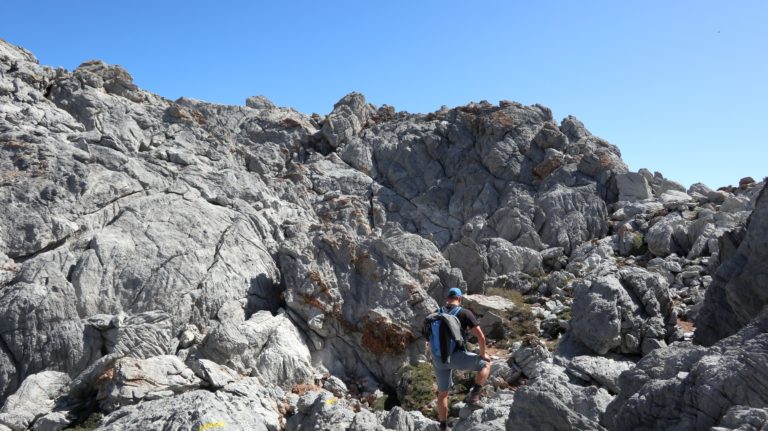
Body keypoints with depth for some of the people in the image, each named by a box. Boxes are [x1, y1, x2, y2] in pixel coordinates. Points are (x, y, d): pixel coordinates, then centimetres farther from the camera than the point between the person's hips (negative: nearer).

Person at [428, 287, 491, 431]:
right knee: (485, 364, 17)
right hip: (456, 356, -5)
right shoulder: (465, 313, -1)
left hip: (438, 359, 5)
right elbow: (481, 336, -4)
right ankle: (474, 395, 1)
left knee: (442, 393, 22)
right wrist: (483, 354, 11)